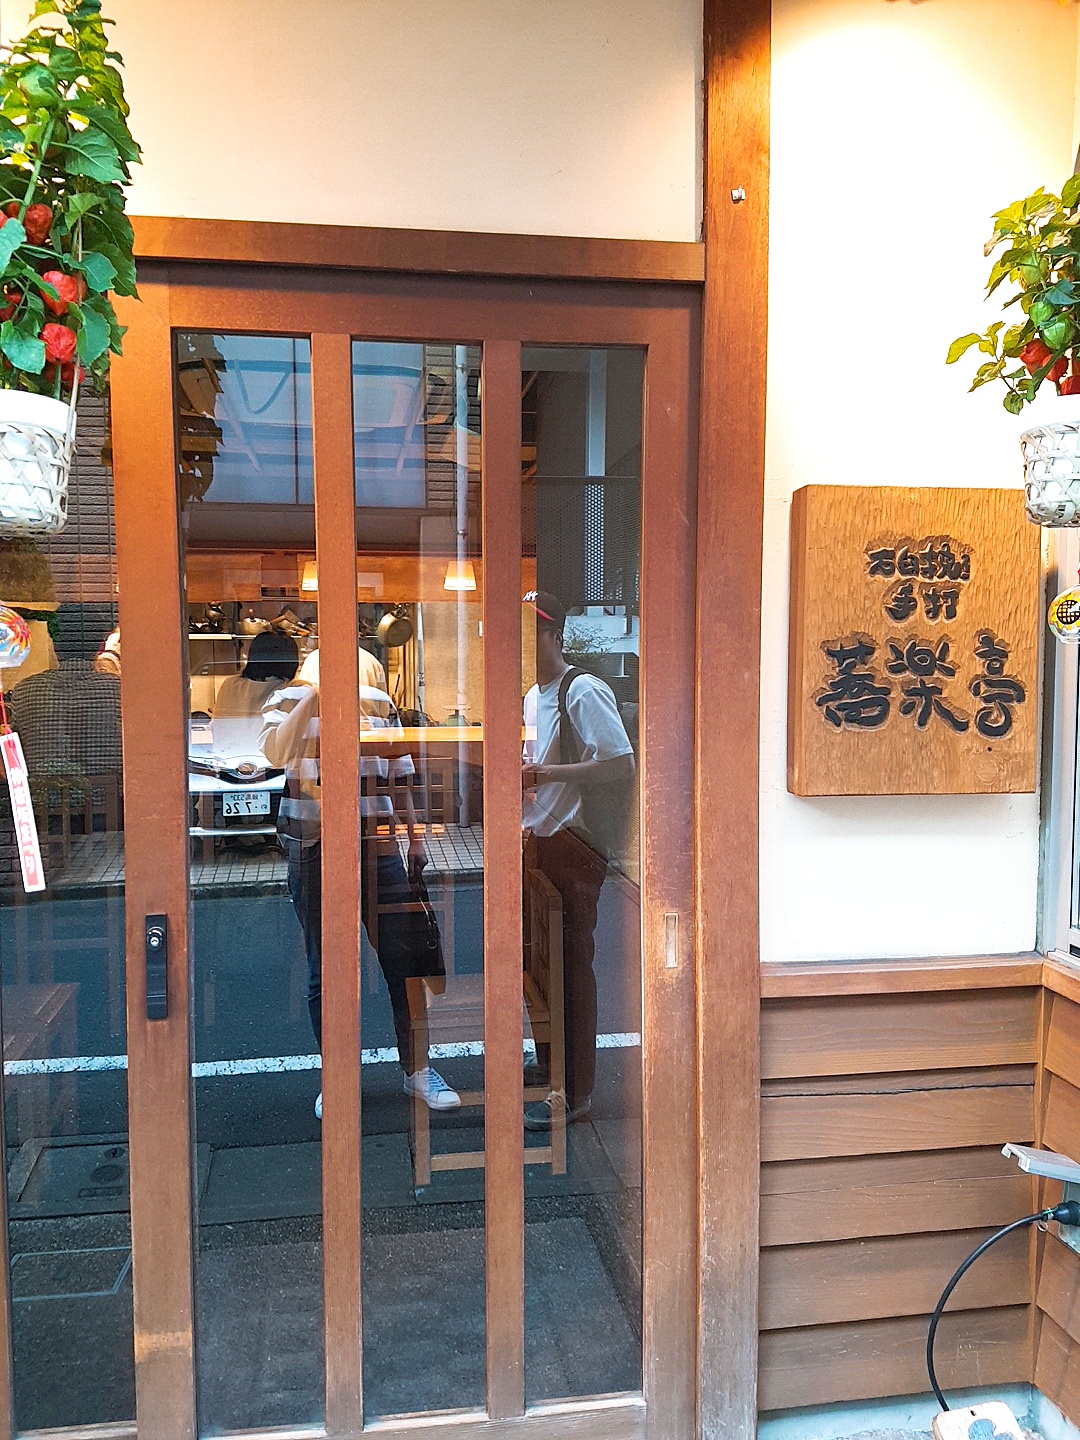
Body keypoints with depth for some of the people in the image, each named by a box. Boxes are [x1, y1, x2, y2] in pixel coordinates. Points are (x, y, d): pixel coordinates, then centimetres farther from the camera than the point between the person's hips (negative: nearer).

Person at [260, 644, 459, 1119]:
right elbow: (277, 754, -19)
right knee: (327, 970, 5)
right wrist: (314, 693, -22)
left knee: (406, 959, 1)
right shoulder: (290, 699, 2)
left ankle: (415, 1069, 17)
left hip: (376, 847, 3)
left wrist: (414, 838, 16)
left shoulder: (380, 702, 13)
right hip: (314, 852, -2)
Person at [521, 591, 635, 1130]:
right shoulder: (532, 697, 16)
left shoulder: (584, 691, -13)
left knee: (572, 969, -1)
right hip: (537, 843, 9)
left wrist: (543, 774, -23)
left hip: (572, 847, -9)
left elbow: (622, 767, -20)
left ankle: (574, 1095, 10)